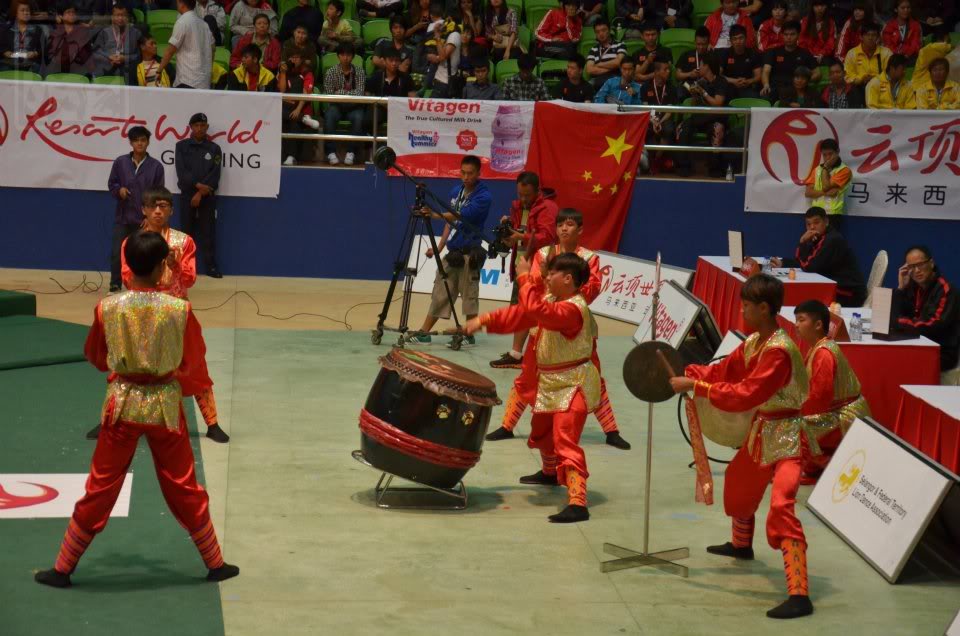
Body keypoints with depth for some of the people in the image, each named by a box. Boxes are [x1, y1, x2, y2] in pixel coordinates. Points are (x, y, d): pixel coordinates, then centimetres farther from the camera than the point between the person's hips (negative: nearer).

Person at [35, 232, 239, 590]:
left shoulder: (108, 308, -11)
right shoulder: (179, 309, -13)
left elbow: (95, 357, 5)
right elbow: (193, 364, -2)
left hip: (122, 403, 0)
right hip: (166, 406, 0)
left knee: (100, 490, 11)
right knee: (185, 491, 14)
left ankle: (63, 569, 19)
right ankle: (215, 564, 25)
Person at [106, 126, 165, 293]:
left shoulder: (156, 166, -4)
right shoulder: (120, 162, -1)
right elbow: (111, 184, 10)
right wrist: (119, 189, -13)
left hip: (146, 219, -1)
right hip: (123, 217, 1)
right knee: (117, 253, 0)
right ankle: (115, 286, 13)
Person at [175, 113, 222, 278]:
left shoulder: (214, 149, 5)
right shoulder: (181, 146, 5)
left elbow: (214, 175, -3)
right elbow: (181, 171, -5)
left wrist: (201, 193, -12)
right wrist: (197, 185, -16)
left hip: (207, 196, 0)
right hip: (187, 195, 0)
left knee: (208, 231, -1)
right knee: (187, 231, 2)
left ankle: (211, 266, 2)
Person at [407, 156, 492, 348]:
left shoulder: (483, 196, -12)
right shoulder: (456, 191, 10)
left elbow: (460, 216, -24)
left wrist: (435, 214, -36)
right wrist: (438, 247, 11)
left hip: (469, 253, -7)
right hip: (452, 252, 7)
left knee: (469, 294, 0)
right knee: (440, 292, 8)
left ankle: (469, 335, 10)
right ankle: (424, 333, 11)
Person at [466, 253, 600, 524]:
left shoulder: (573, 309, -25)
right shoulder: (551, 299, 7)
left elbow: (537, 311, -40)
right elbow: (519, 314, 8)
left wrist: (524, 277, -31)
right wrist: (485, 320, -2)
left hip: (573, 386, -11)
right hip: (550, 382, 11)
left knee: (565, 441, -22)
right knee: (542, 431, 31)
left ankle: (577, 503, -28)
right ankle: (550, 473, 58)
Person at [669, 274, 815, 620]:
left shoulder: (779, 350, -26)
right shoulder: (752, 343, 4)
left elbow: (745, 395, -31)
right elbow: (723, 371, 9)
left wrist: (694, 387, -29)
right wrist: (684, 373, -5)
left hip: (788, 437, -10)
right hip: (761, 431, 10)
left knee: (780, 507, -23)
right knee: (738, 481, 30)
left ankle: (799, 595, -26)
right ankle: (741, 544, 59)